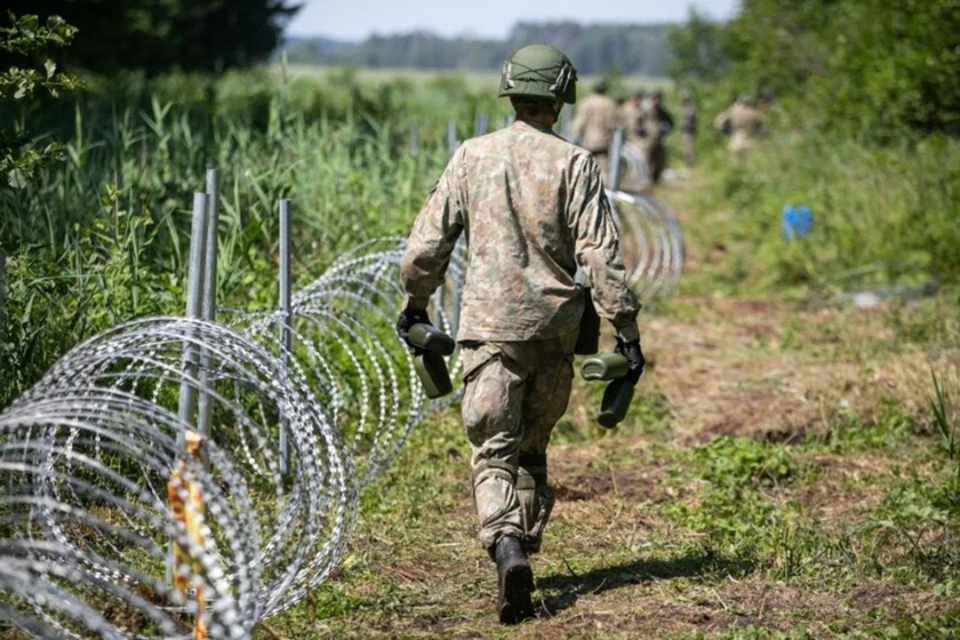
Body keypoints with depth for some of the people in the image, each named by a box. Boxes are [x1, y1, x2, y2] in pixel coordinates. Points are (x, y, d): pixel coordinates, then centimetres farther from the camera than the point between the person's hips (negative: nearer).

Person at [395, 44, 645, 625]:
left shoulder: (472, 156, 2)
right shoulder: (574, 163, -3)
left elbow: (428, 243, 5)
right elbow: (600, 252, -9)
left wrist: (416, 304, 20)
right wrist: (626, 326, -4)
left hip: (489, 325, -1)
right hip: (554, 326, 1)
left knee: (494, 450, -3)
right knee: (532, 446, 18)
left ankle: (508, 550, -25)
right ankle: (525, 549, 24)